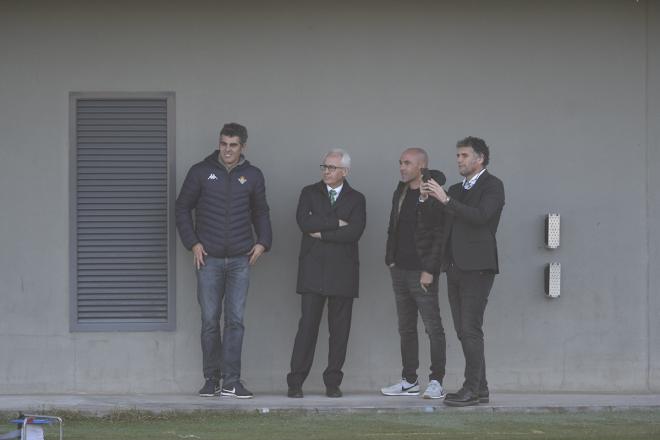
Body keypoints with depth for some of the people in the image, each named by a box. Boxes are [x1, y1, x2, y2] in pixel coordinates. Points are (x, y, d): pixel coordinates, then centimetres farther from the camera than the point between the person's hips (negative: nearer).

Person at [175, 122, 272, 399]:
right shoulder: (201, 172, 2)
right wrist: (193, 243, -2)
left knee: (235, 320, -2)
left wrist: (263, 242, 2)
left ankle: (231, 381, -1)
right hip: (209, 259, -1)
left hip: (240, 260, 1)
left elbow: (261, 212, 17)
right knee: (210, 320, 1)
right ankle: (211, 380, 8)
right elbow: (183, 207, 7)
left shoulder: (253, 176, 7)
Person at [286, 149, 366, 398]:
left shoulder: (356, 199, 8)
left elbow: (354, 232, -9)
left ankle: (333, 382, 8)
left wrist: (322, 233, -8)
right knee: (307, 325, -5)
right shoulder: (309, 193, 11)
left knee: (339, 329, 1)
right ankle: (295, 382, -3)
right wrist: (336, 223, -9)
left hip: (342, 272, 0)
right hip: (313, 271, 0)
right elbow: (304, 221, -8)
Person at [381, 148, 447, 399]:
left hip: (422, 272, -8)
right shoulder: (400, 193, 14)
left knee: (433, 327, -5)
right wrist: (390, 259, 12)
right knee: (406, 328, 10)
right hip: (400, 270, 8)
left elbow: (439, 236, -13)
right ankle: (409, 381, 15)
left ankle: (436, 382, -2)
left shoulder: (433, 197, -10)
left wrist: (429, 270, -17)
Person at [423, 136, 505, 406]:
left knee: (471, 330, -12)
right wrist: (428, 200, 3)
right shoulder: (456, 189, 20)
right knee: (464, 331, 7)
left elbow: (480, 216, -19)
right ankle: (480, 389, 11)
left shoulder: (492, 186, -3)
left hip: (476, 267, -8)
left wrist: (446, 200, -20)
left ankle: (472, 389, -12)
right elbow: (443, 224, 17)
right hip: (455, 267, 8)